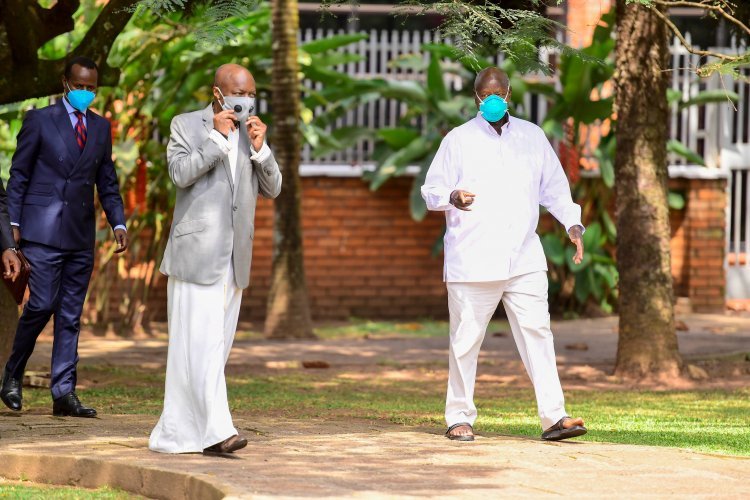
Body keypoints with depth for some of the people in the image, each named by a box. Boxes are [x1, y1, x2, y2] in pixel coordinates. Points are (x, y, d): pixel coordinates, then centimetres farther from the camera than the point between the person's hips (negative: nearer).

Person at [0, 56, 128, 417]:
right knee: (42, 304, -12)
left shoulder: (101, 127, 13)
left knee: (71, 315, 2)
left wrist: (118, 224, 3)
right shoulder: (39, 120, 0)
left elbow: (107, 182, 16)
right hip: (42, 231, -5)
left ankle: (63, 394, 2)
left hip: (81, 236, 5)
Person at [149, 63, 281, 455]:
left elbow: (272, 189, 7)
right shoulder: (186, 125, 0)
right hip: (196, 254, -6)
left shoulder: (252, 133, 13)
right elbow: (180, 173, -14)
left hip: (234, 260, 6)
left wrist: (259, 147, -7)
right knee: (200, 344, -13)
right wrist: (218, 138, -16)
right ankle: (215, 430, -20)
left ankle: (178, 431, 12)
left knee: (217, 346, 5)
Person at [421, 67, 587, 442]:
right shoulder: (458, 140, 5)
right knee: (466, 340, 0)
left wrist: (573, 224, 4)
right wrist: (453, 197, -21)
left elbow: (554, 187, 20)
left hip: (524, 258, 2)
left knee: (537, 333, -7)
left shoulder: (532, 137, 14)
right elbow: (431, 191, 2)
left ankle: (553, 417, -11)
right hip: (472, 262, -2)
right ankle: (459, 418, 10)